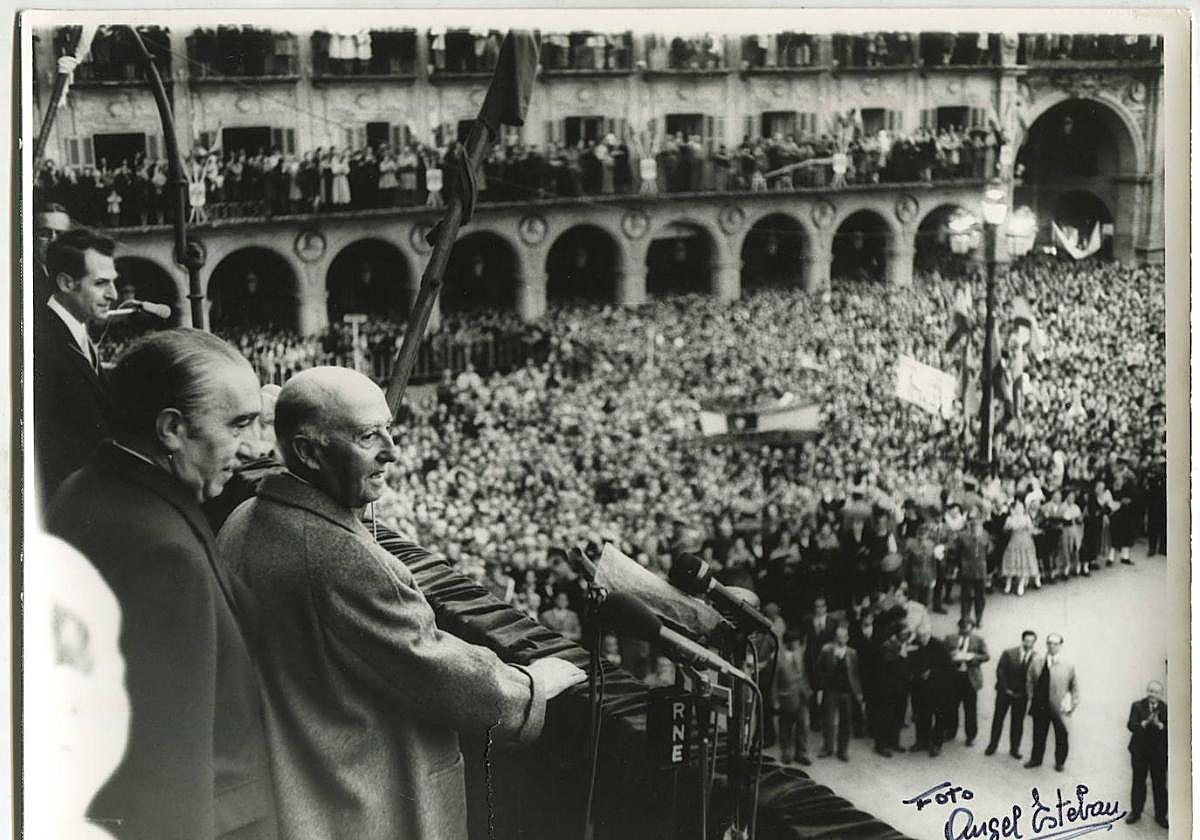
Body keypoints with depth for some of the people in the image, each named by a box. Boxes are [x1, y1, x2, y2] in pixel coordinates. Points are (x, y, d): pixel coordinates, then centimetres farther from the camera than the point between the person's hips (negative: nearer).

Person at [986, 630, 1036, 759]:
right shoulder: (1009, 653, -6)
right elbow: (1000, 671, -5)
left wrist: (1026, 692, -11)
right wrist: (1006, 689, -9)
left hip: (1021, 695, 0)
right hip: (1004, 692, 0)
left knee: (1018, 722, 5)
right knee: (998, 719, 6)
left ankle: (1014, 749, 14)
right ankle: (992, 745, 16)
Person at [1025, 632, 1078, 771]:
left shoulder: (1068, 665, -8)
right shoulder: (1037, 660, 1)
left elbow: (1074, 687, -1)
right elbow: (1029, 680, 11)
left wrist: (1072, 705, -4)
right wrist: (1031, 696, 6)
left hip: (1059, 707, -3)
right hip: (1040, 705, 3)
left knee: (1061, 736, 6)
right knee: (1038, 734, 12)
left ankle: (1060, 762, 22)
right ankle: (1036, 759, 28)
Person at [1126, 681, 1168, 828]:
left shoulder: (1165, 709, -4)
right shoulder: (1137, 706, -3)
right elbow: (1131, 726, -13)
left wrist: (1159, 724, -28)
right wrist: (1145, 722, -29)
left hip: (1159, 752, -1)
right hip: (1139, 751, 1)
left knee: (1159, 784, 4)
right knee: (1138, 782, 12)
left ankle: (1160, 815, 15)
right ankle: (1135, 812, 25)